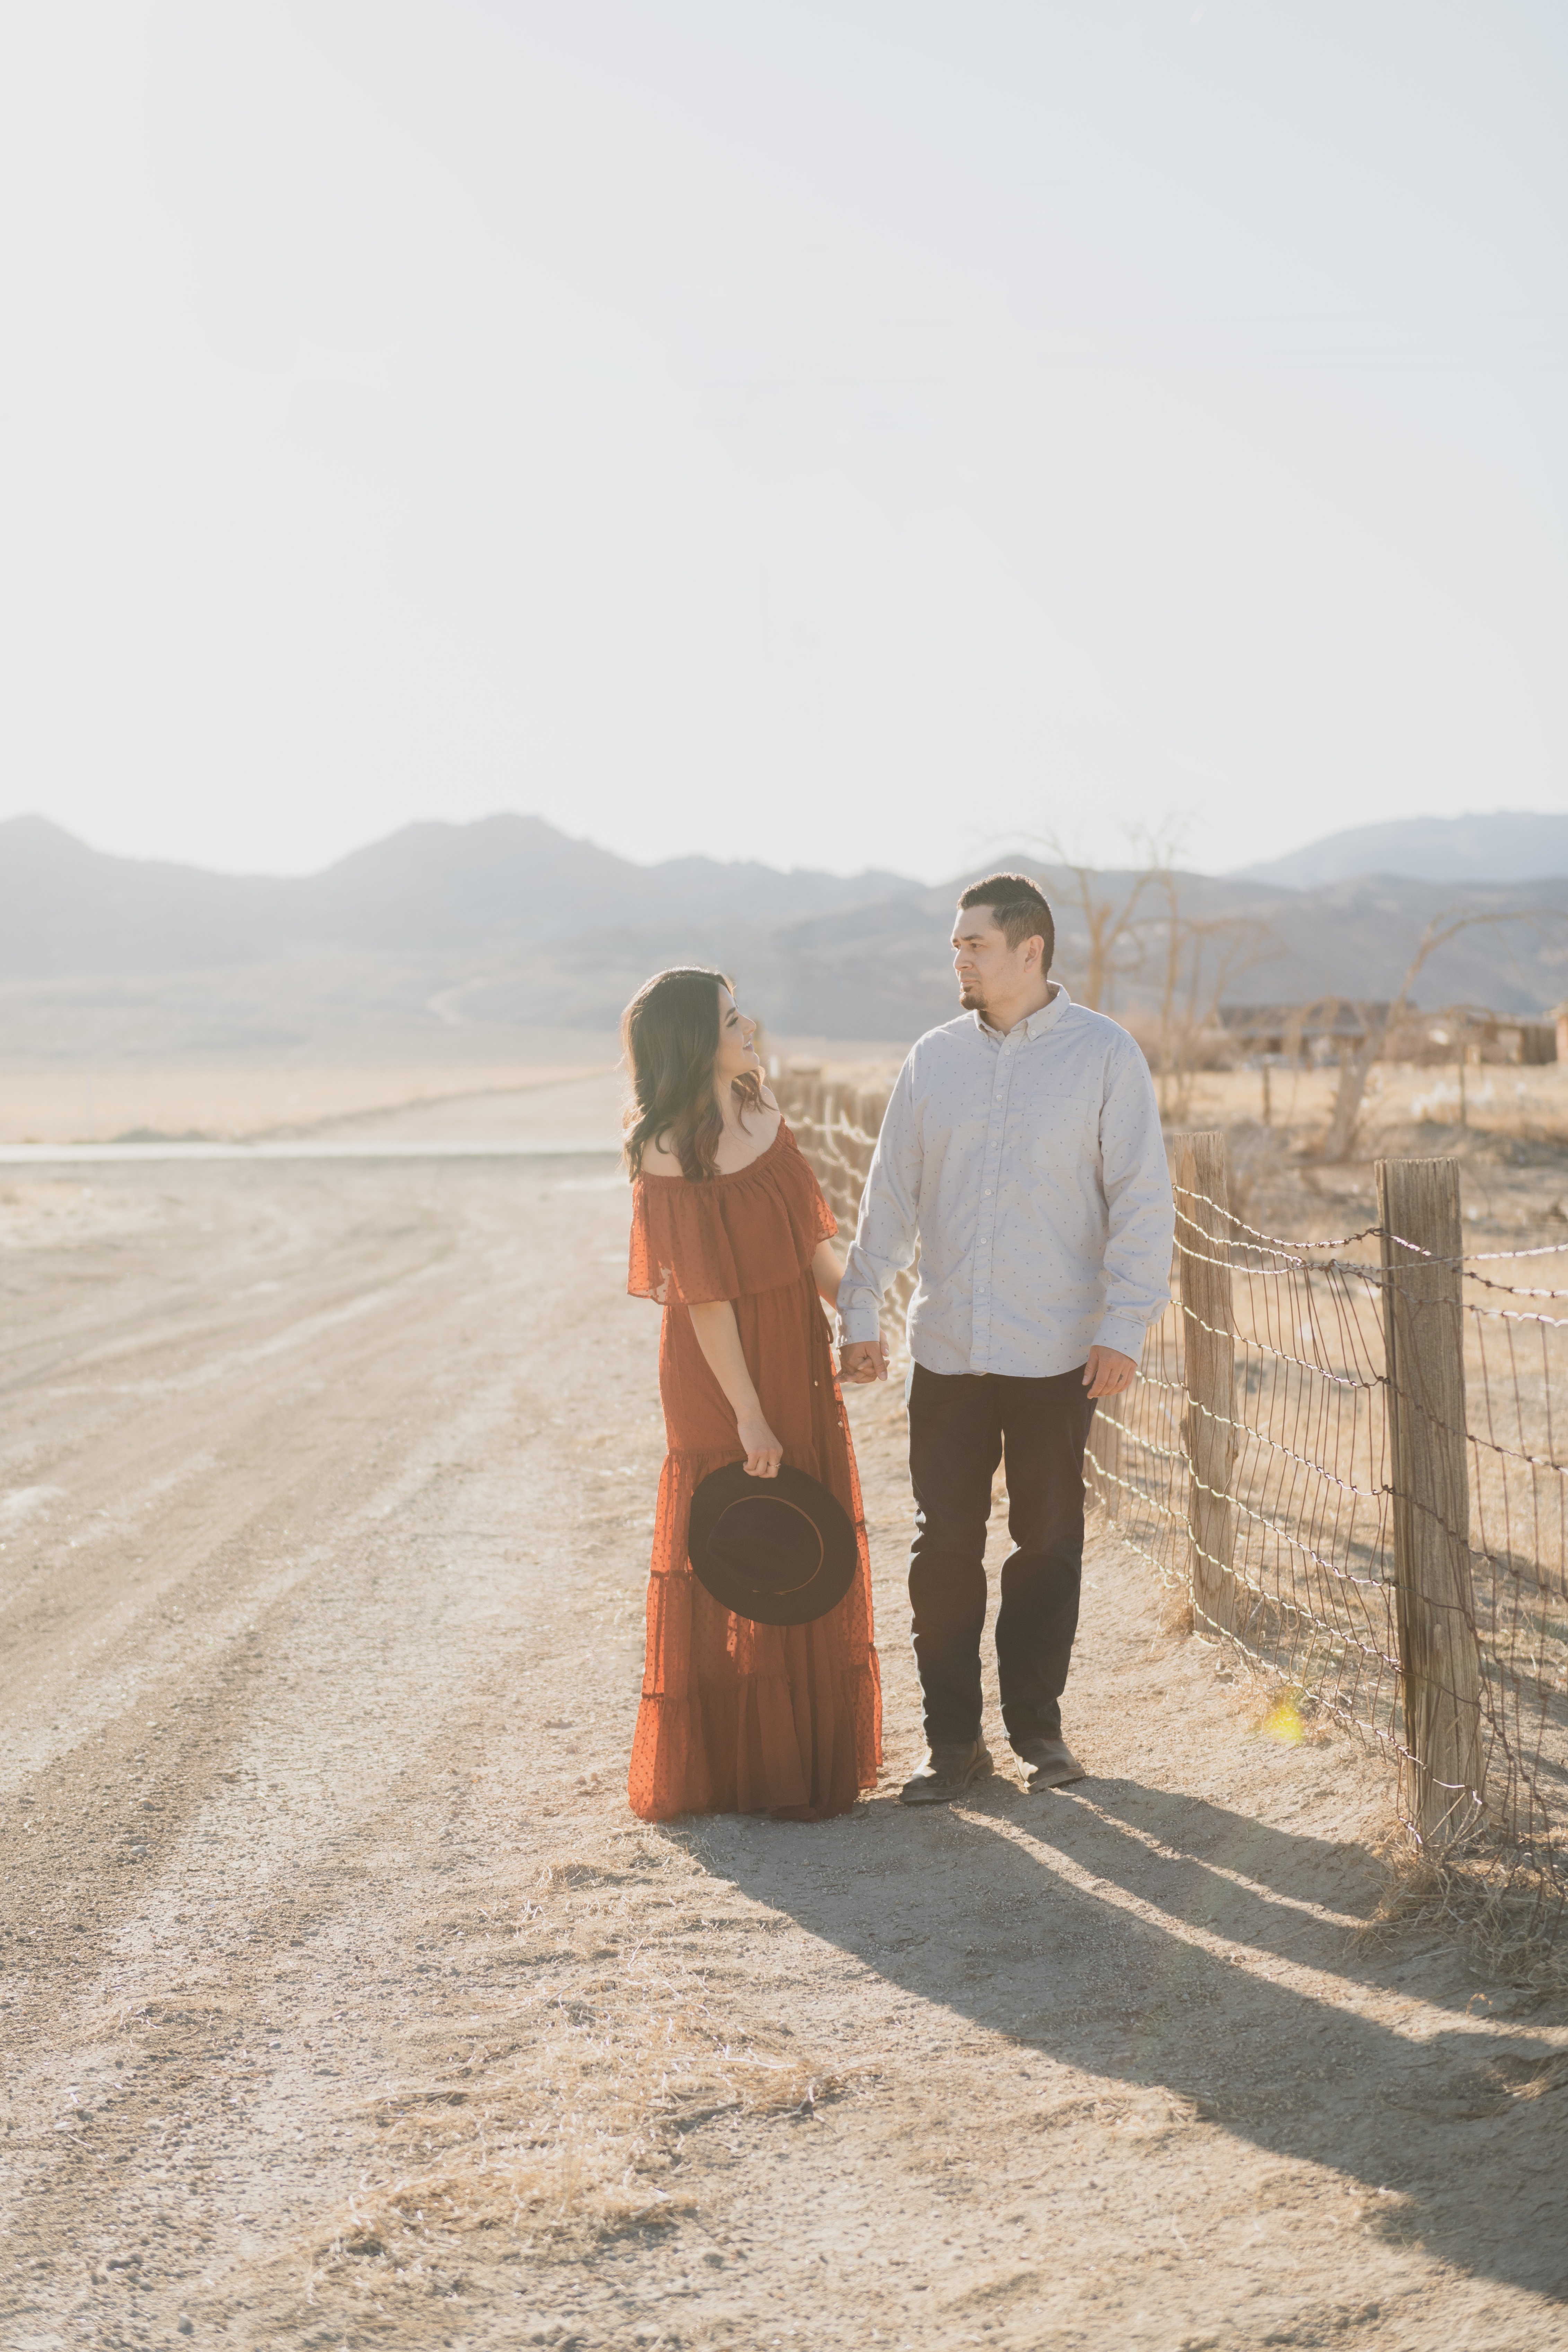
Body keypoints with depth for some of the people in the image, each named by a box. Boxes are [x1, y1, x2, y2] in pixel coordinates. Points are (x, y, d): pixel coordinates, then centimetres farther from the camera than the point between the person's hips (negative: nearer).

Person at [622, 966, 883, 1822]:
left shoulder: (762, 1111, 2)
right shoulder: (670, 1157, -19)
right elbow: (704, 1298, -19)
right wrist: (749, 1414, -18)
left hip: (797, 1365, 7)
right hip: (719, 1375, -7)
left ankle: (805, 1755, 27)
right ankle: (721, 1768, 17)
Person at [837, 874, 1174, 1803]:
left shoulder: (1104, 1053, -3)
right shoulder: (934, 1058, 7)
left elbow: (1143, 1201, -4)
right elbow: (892, 1194, 11)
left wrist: (1124, 1326, -10)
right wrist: (861, 1312, 6)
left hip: (1056, 1352, -3)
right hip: (947, 1346, 3)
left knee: (1049, 1543, 8)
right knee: (945, 1546, 3)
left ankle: (1038, 1723, 22)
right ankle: (954, 1737, 12)